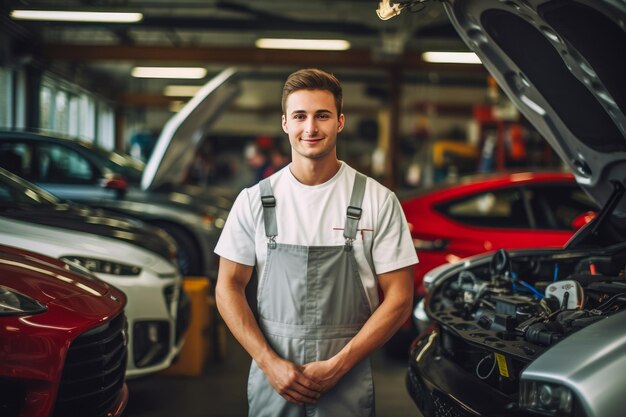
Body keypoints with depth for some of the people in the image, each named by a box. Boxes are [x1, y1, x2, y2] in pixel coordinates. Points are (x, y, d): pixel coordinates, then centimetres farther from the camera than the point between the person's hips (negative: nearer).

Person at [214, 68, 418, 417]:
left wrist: (337, 366, -12)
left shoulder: (378, 202, -4)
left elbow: (399, 299, -5)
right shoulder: (255, 200, 1)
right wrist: (270, 363, -9)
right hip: (272, 379, 1)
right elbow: (229, 288, 2)